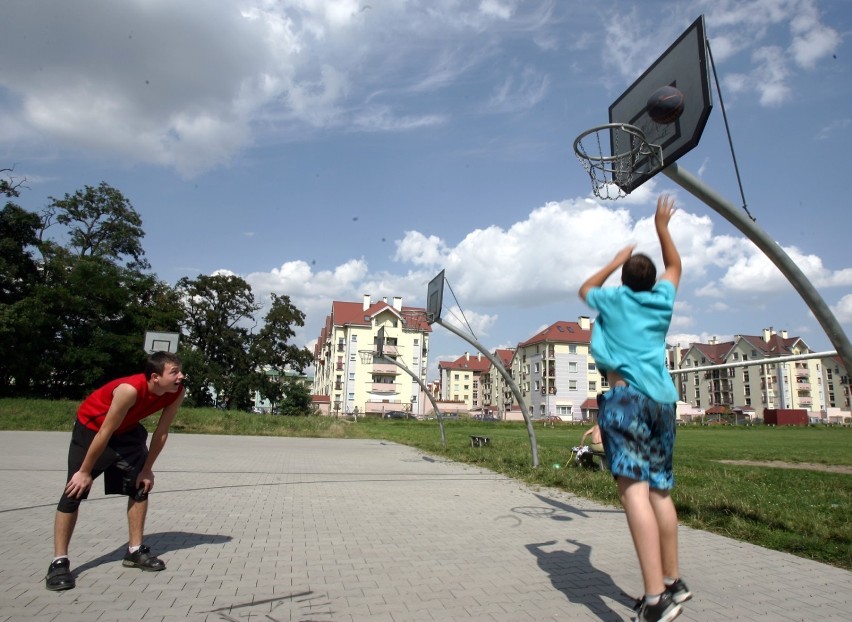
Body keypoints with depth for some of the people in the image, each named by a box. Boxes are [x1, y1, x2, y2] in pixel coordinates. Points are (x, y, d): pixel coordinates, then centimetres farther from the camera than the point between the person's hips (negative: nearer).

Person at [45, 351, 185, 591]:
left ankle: (135, 551, 13)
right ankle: (59, 562, 1)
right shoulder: (130, 390, -41)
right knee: (74, 492, -9)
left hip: (127, 431, 6)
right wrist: (84, 472, -21)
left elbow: (162, 432, -11)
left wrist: (147, 469, -5)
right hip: (91, 428, -6)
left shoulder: (177, 392, -23)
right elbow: (105, 433, -31)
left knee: (141, 486, 3)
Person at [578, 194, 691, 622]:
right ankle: (672, 581, 21)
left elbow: (584, 288, 36)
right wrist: (661, 227, 48)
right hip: (662, 398, 5)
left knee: (634, 488, -16)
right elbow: (674, 266, 41)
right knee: (659, 489, 13)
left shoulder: (613, 299, 13)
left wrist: (617, 260, 42)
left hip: (625, 394, -5)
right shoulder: (663, 299, 19)